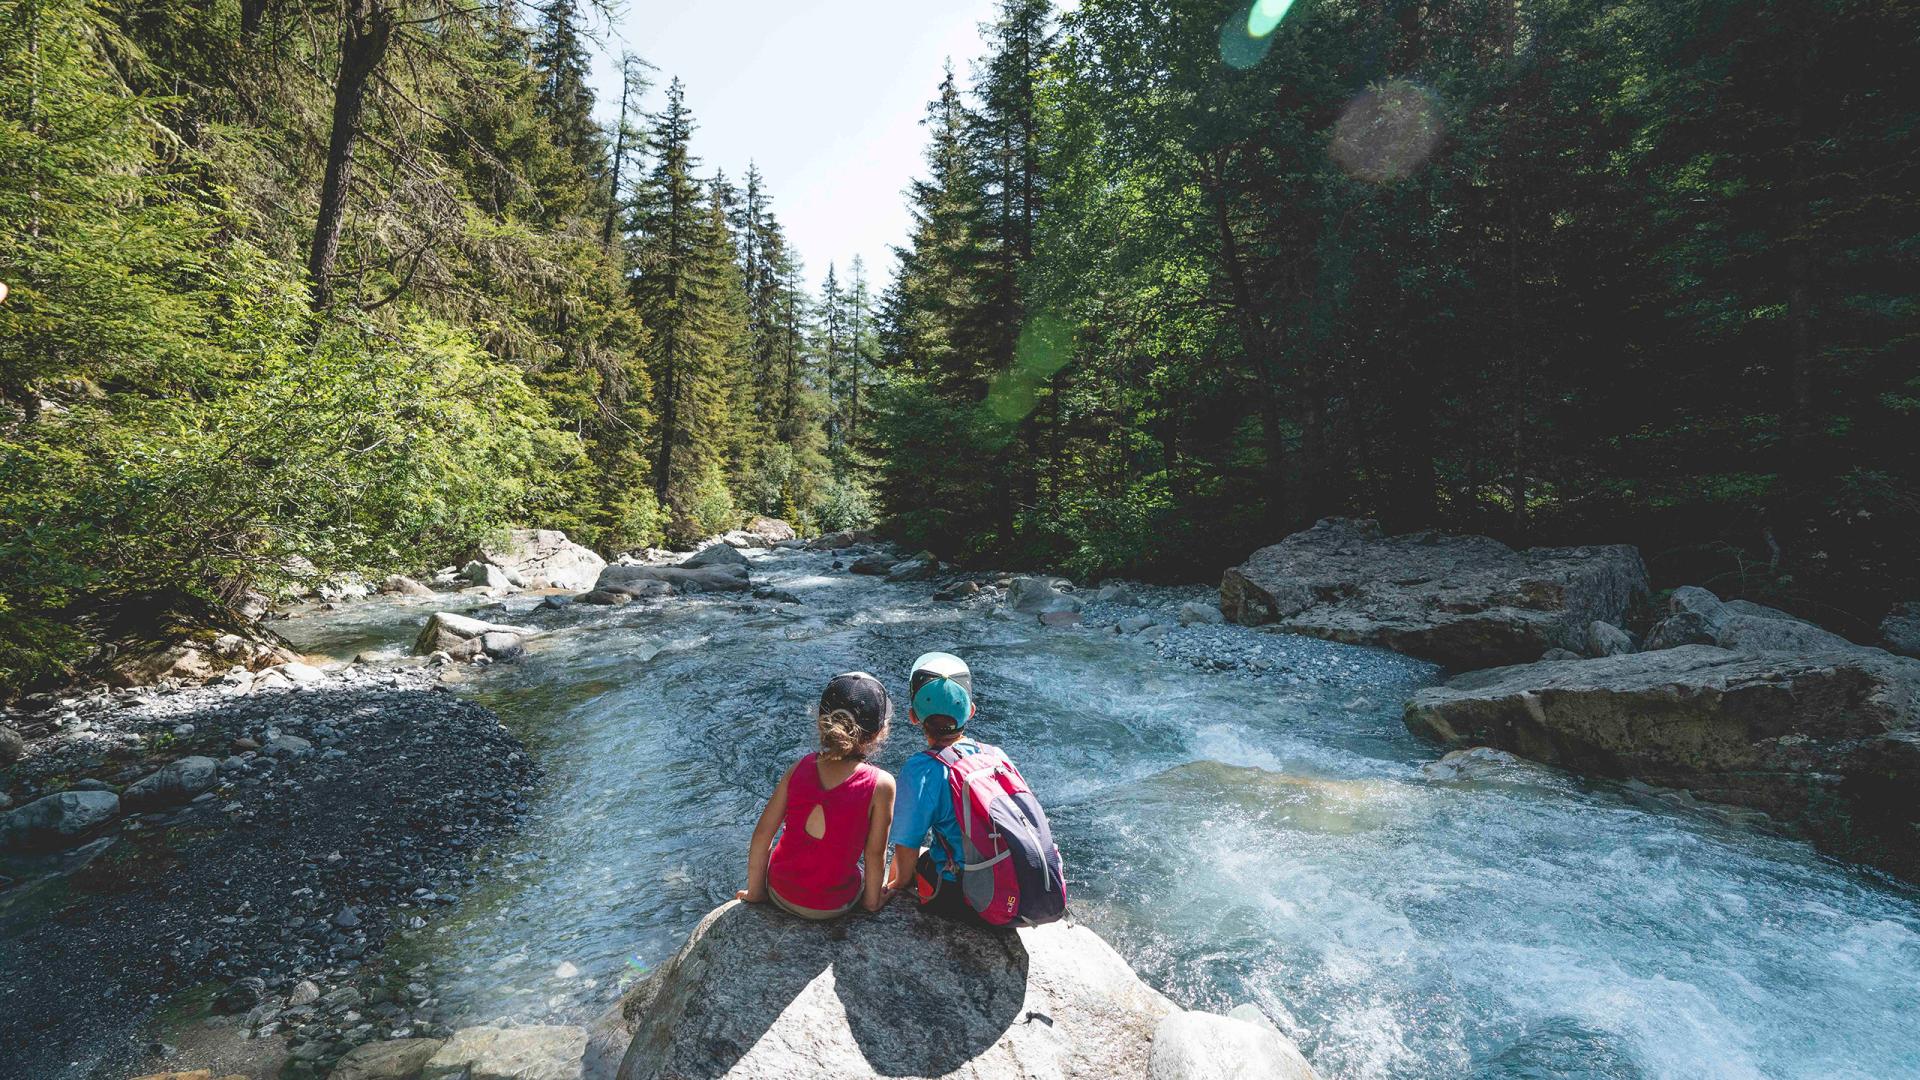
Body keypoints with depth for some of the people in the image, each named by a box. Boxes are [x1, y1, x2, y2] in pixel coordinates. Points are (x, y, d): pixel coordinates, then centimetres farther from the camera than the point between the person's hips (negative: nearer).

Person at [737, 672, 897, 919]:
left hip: (779, 892, 2)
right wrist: (872, 899, 5)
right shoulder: (880, 785, -22)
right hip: (833, 906, -2)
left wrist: (755, 892, 7)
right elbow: (875, 853, -13)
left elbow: (762, 835, -7)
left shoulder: (800, 768, -13)